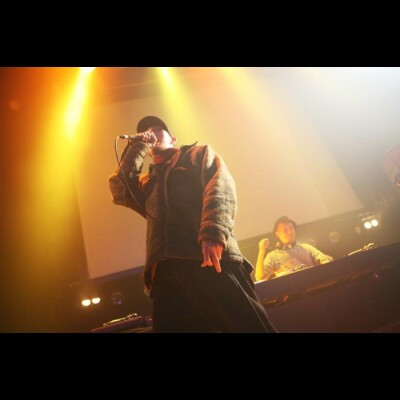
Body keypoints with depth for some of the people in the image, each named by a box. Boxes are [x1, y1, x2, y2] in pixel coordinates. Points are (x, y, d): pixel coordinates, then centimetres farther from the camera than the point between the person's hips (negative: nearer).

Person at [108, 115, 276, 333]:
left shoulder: (198, 154, 22)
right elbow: (119, 190, 13)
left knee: (250, 325, -11)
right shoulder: (146, 182, 33)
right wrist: (137, 147, 22)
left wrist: (213, 233, -16)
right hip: (165, 269, 4)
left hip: (210, 259, -3)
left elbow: (221, 185, 3)